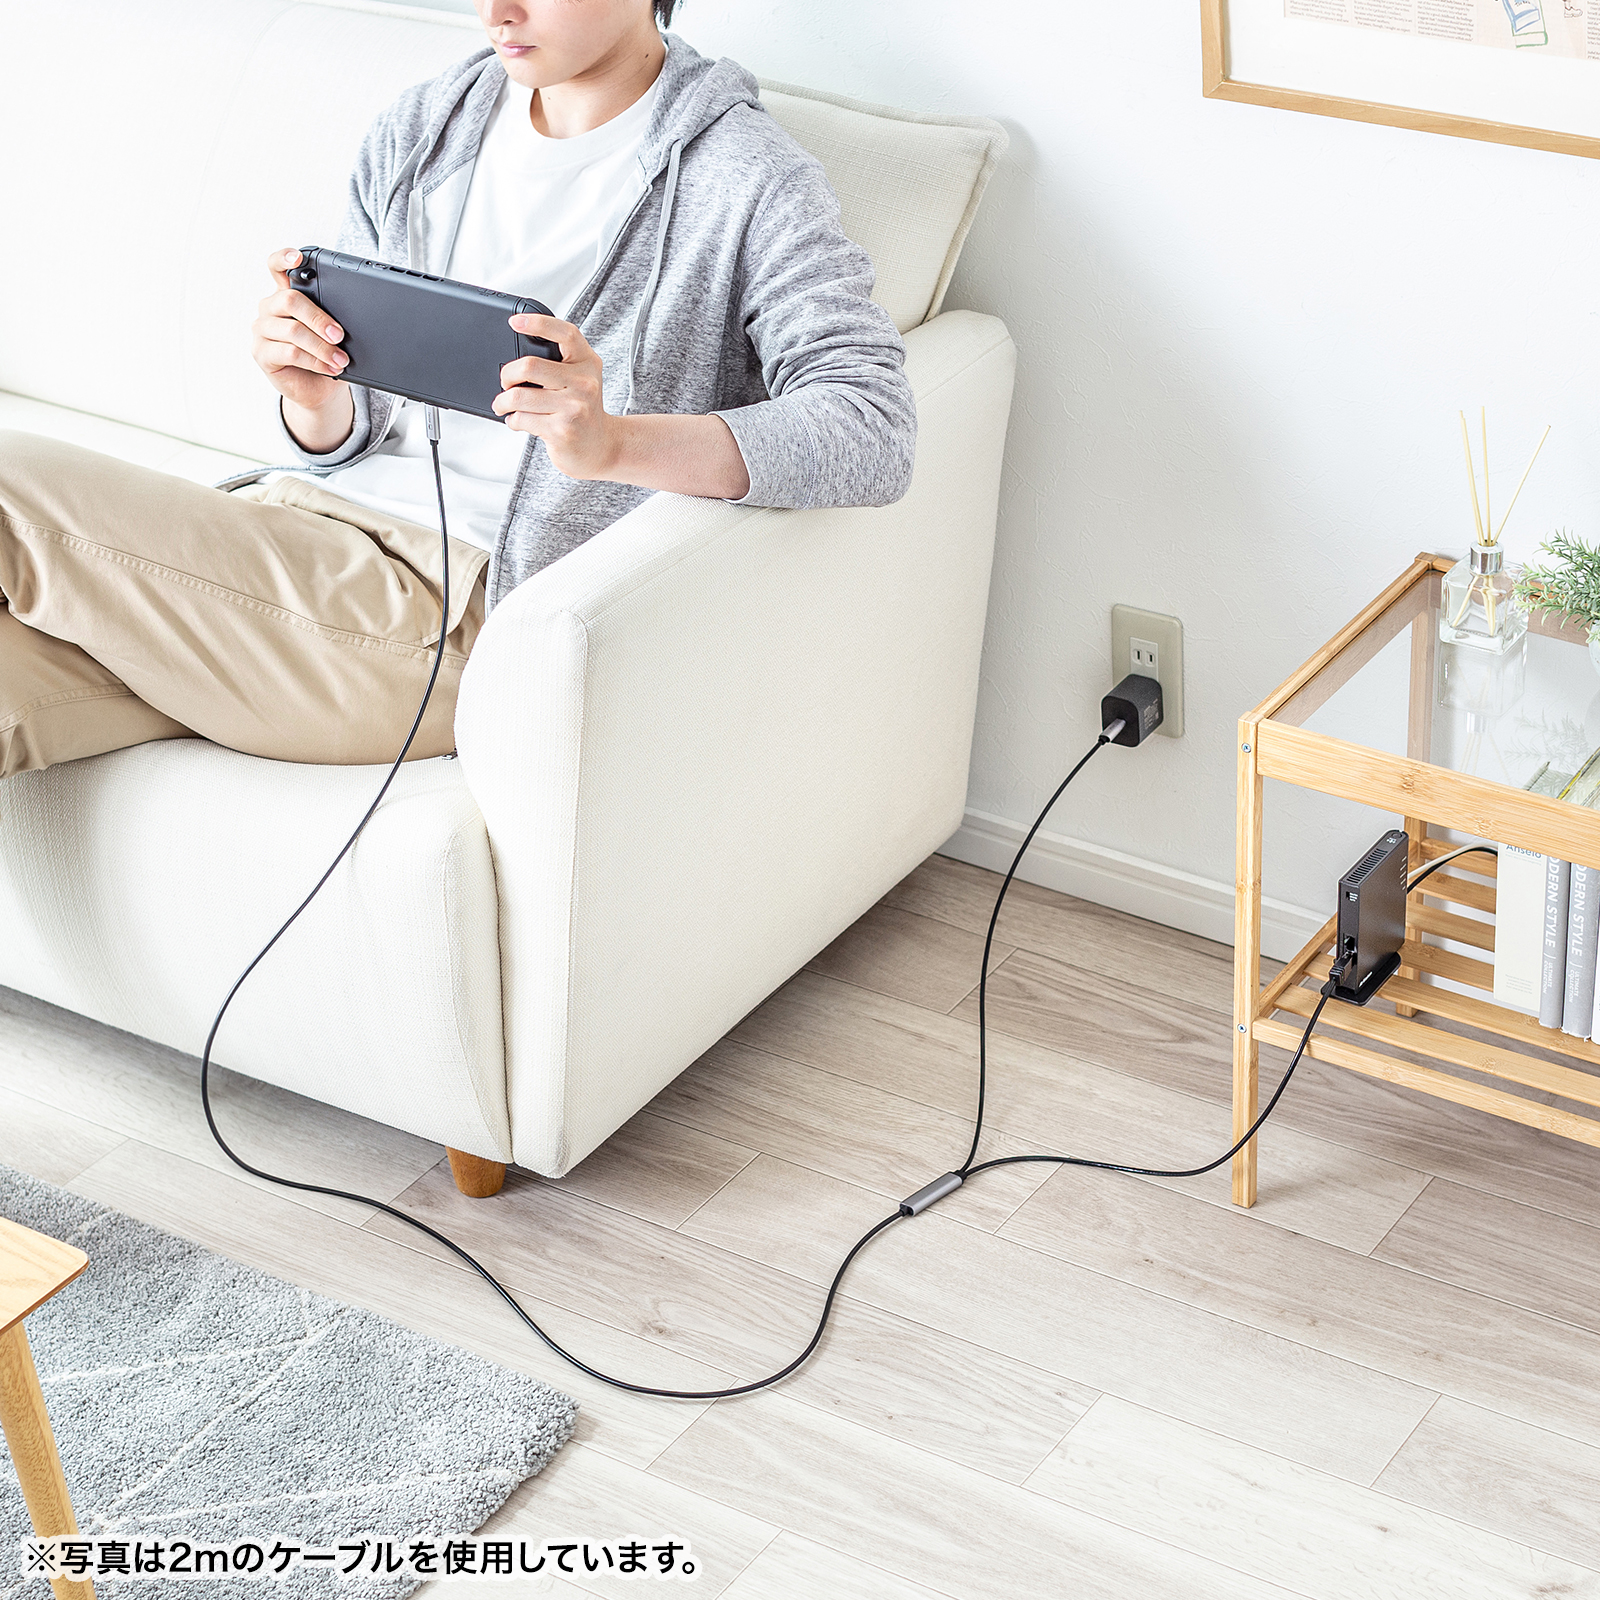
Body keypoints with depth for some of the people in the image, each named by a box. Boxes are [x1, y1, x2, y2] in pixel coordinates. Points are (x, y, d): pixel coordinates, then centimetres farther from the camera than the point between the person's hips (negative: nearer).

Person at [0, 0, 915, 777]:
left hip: (467, 601, -6)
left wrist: (613, 443, -32)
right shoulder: (420, 134, 15)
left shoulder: (746, 182, -3)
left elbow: (879, 433, -18)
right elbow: (347, 439, 16)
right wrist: (315, 401, -10)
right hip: (304, 525, 6)